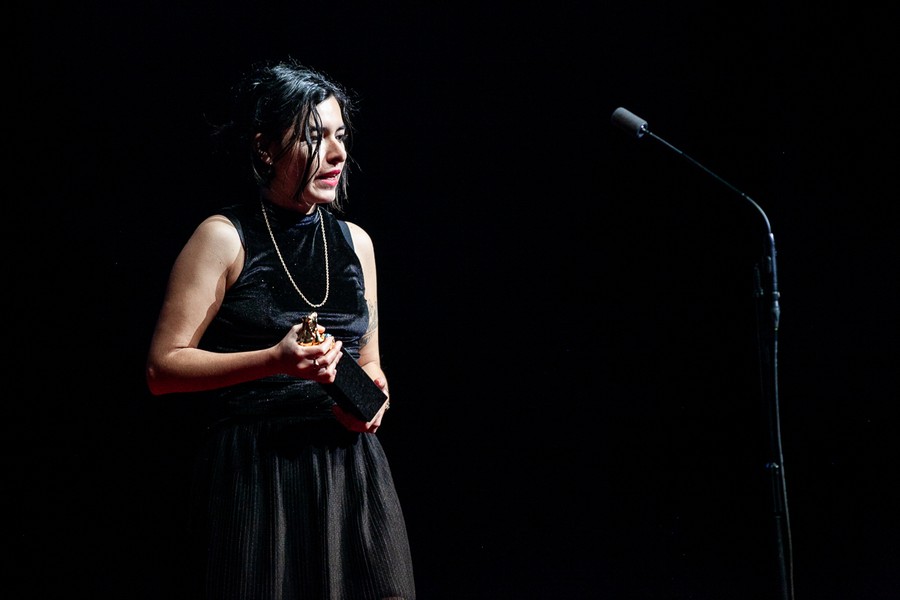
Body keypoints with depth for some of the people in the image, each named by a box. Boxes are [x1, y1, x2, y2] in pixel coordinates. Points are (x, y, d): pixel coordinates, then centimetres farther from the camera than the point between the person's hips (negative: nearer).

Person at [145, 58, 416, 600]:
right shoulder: (224, 238, -4)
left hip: (353, 471, 5)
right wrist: (274, 360, -20)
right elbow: (163, 369, -8)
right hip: (257, 475, -5)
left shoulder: (355, 241, 13)